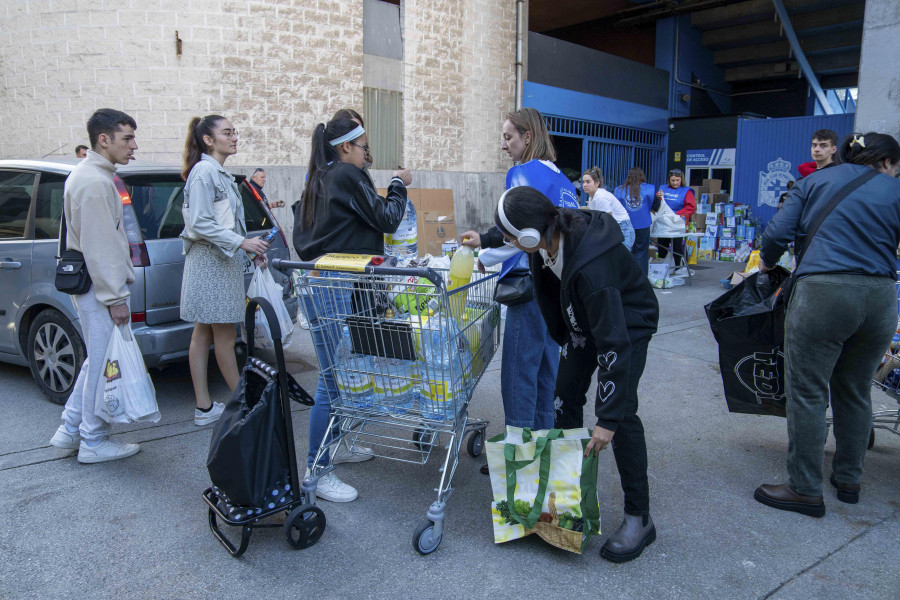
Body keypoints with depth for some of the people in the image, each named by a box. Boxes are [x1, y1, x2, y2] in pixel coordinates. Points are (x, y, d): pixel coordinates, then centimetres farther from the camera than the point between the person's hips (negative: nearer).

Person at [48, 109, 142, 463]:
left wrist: (117, 288, 22)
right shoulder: (95, 182, -18)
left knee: (97, 361, 19)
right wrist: (115, 297, -20)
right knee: (104, 363, -1)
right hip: (99, 286, -11)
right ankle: (94, 442, 11)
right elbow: (98, 247, -22)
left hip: (92, 283, 11)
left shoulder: (88, 175, 16)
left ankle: (70, 430, 27)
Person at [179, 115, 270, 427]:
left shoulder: (220, 174, 18)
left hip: (221, 260, 10)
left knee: (203, 333, 10)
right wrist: (242, 242, -20)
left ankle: (204, 407, 17)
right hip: (211, 262, -10)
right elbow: (200, 224, -19)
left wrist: (250, 247, 14)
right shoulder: (204, 172, -13)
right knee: (224, 336, -1)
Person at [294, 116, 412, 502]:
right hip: (336, 289, -10)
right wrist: (399, 186, 9)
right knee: (334, 377, -6)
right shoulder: (347, 176, -9)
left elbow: (301, 235, 23)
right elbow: (386, 219, -7)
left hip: (315, 282, 10)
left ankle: (334, 444, 34)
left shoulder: (318, 181, 19)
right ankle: (316, 471, 2)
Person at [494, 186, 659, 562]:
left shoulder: (590, 266, -44)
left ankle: (639, 517, -1)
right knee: (565, 396, 7)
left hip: (628, 322, -8)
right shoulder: (550, 236, -23)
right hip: (585, 318, 8)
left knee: (620, 411, -16)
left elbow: (615, 345, -40)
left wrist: (607, 420, -37)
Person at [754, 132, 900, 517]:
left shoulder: (815, 182, 10)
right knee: (855, 393, 18)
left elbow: (778, 232, 2)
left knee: (807, 394, 2)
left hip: (822, 293, -3)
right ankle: (848, 479, 31)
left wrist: (767, 264, 18)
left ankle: (805, 491, 7)